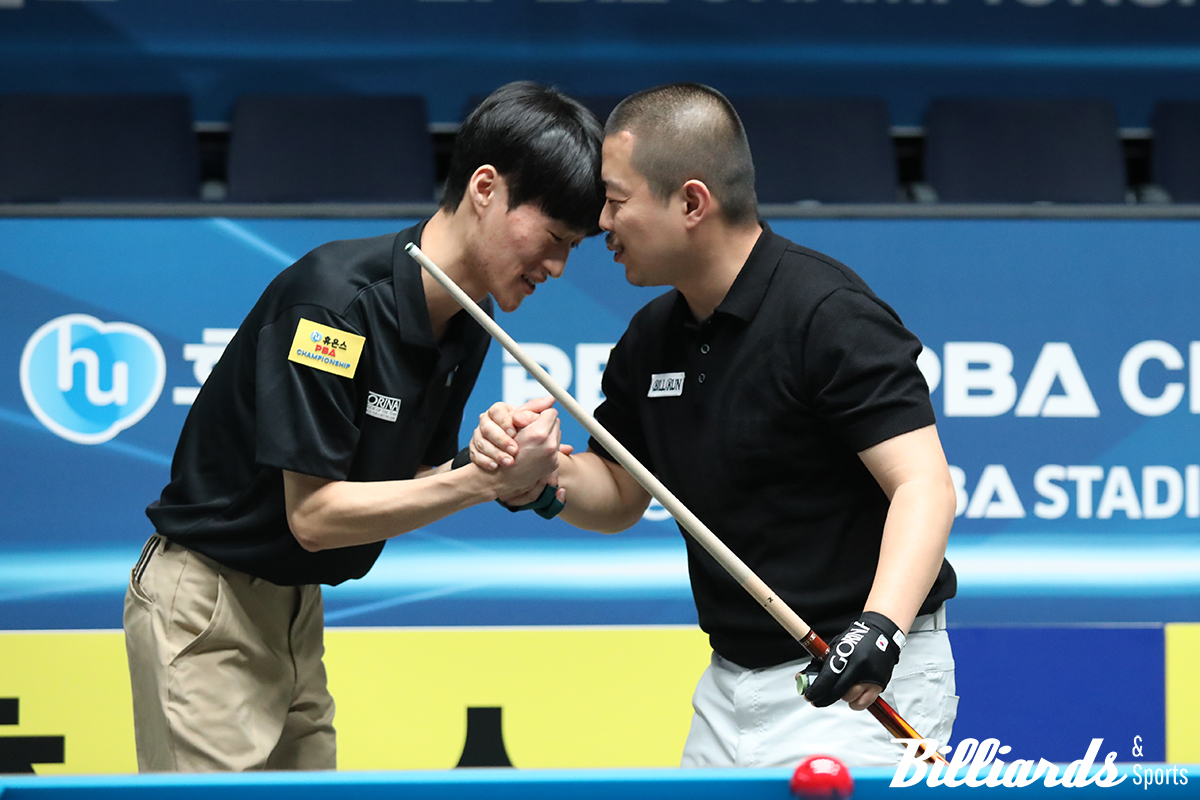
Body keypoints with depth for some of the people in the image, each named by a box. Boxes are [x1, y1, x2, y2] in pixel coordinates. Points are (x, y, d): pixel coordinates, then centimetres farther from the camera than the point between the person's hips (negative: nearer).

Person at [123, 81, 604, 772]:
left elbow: (414, 481, 8)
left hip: (297, 608, 8)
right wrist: (485, 479, -26)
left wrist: (514, 469, -13)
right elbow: (314, 514, -24)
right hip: (207, 605, -8)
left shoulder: (467, 328, 3)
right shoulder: (334, 297, -23)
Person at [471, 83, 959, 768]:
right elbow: (619, 497, 20)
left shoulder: (830, 317, -16)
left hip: (860, 688, -8)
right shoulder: (653, 338, 9)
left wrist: (880, 627, -38)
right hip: (732, 683, 8)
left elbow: (924, 486, -23)